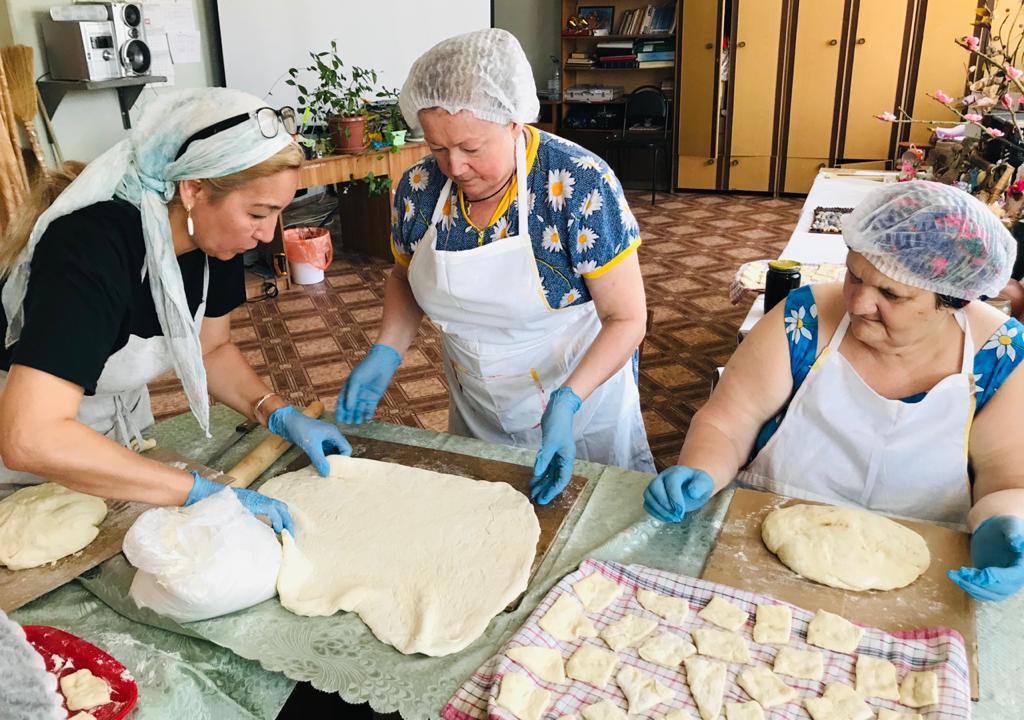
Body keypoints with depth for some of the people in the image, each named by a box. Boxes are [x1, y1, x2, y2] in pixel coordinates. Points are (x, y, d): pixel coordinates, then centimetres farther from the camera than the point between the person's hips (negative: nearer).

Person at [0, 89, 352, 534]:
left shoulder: (214, 232, -17)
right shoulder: (92, 246, -38)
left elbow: (211, 348, -1)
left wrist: (279, 414, -18)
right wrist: (201, 491, -45)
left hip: (120, 432, 6)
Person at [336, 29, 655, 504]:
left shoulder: (581, 185, -25)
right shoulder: (419, 188, -13)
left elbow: (627, 318, -20)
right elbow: (405, 278, 6)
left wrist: (567, 403, -32)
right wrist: (385, 353, -11)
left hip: (580, 401, -4)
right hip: (475, 412, 4)